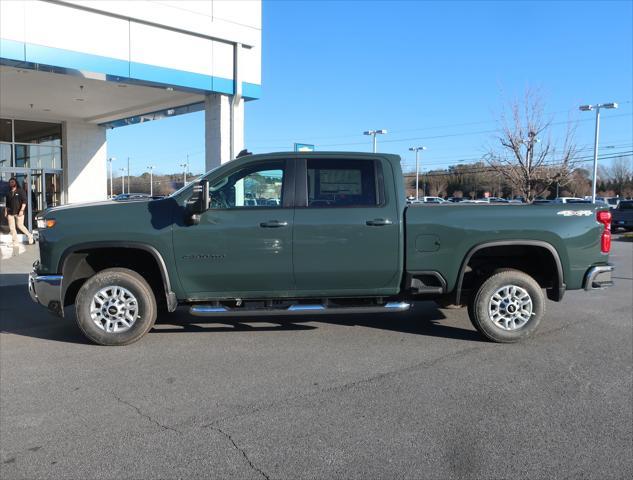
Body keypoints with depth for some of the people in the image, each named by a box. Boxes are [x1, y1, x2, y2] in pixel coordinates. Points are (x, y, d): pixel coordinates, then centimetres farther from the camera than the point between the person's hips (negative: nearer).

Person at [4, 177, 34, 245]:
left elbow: (24, 201, -7)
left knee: (20, 226, -7)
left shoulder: (20, 191, -1)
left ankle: (30, 236, 13)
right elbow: (7, 203, 19)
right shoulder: (9, 193, 13)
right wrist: (5, 211, 12)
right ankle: (15, 242, 8)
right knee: (12, 228, 2)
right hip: (10, 213, 5)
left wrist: (22, 210, -15)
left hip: (19, 212, -5)